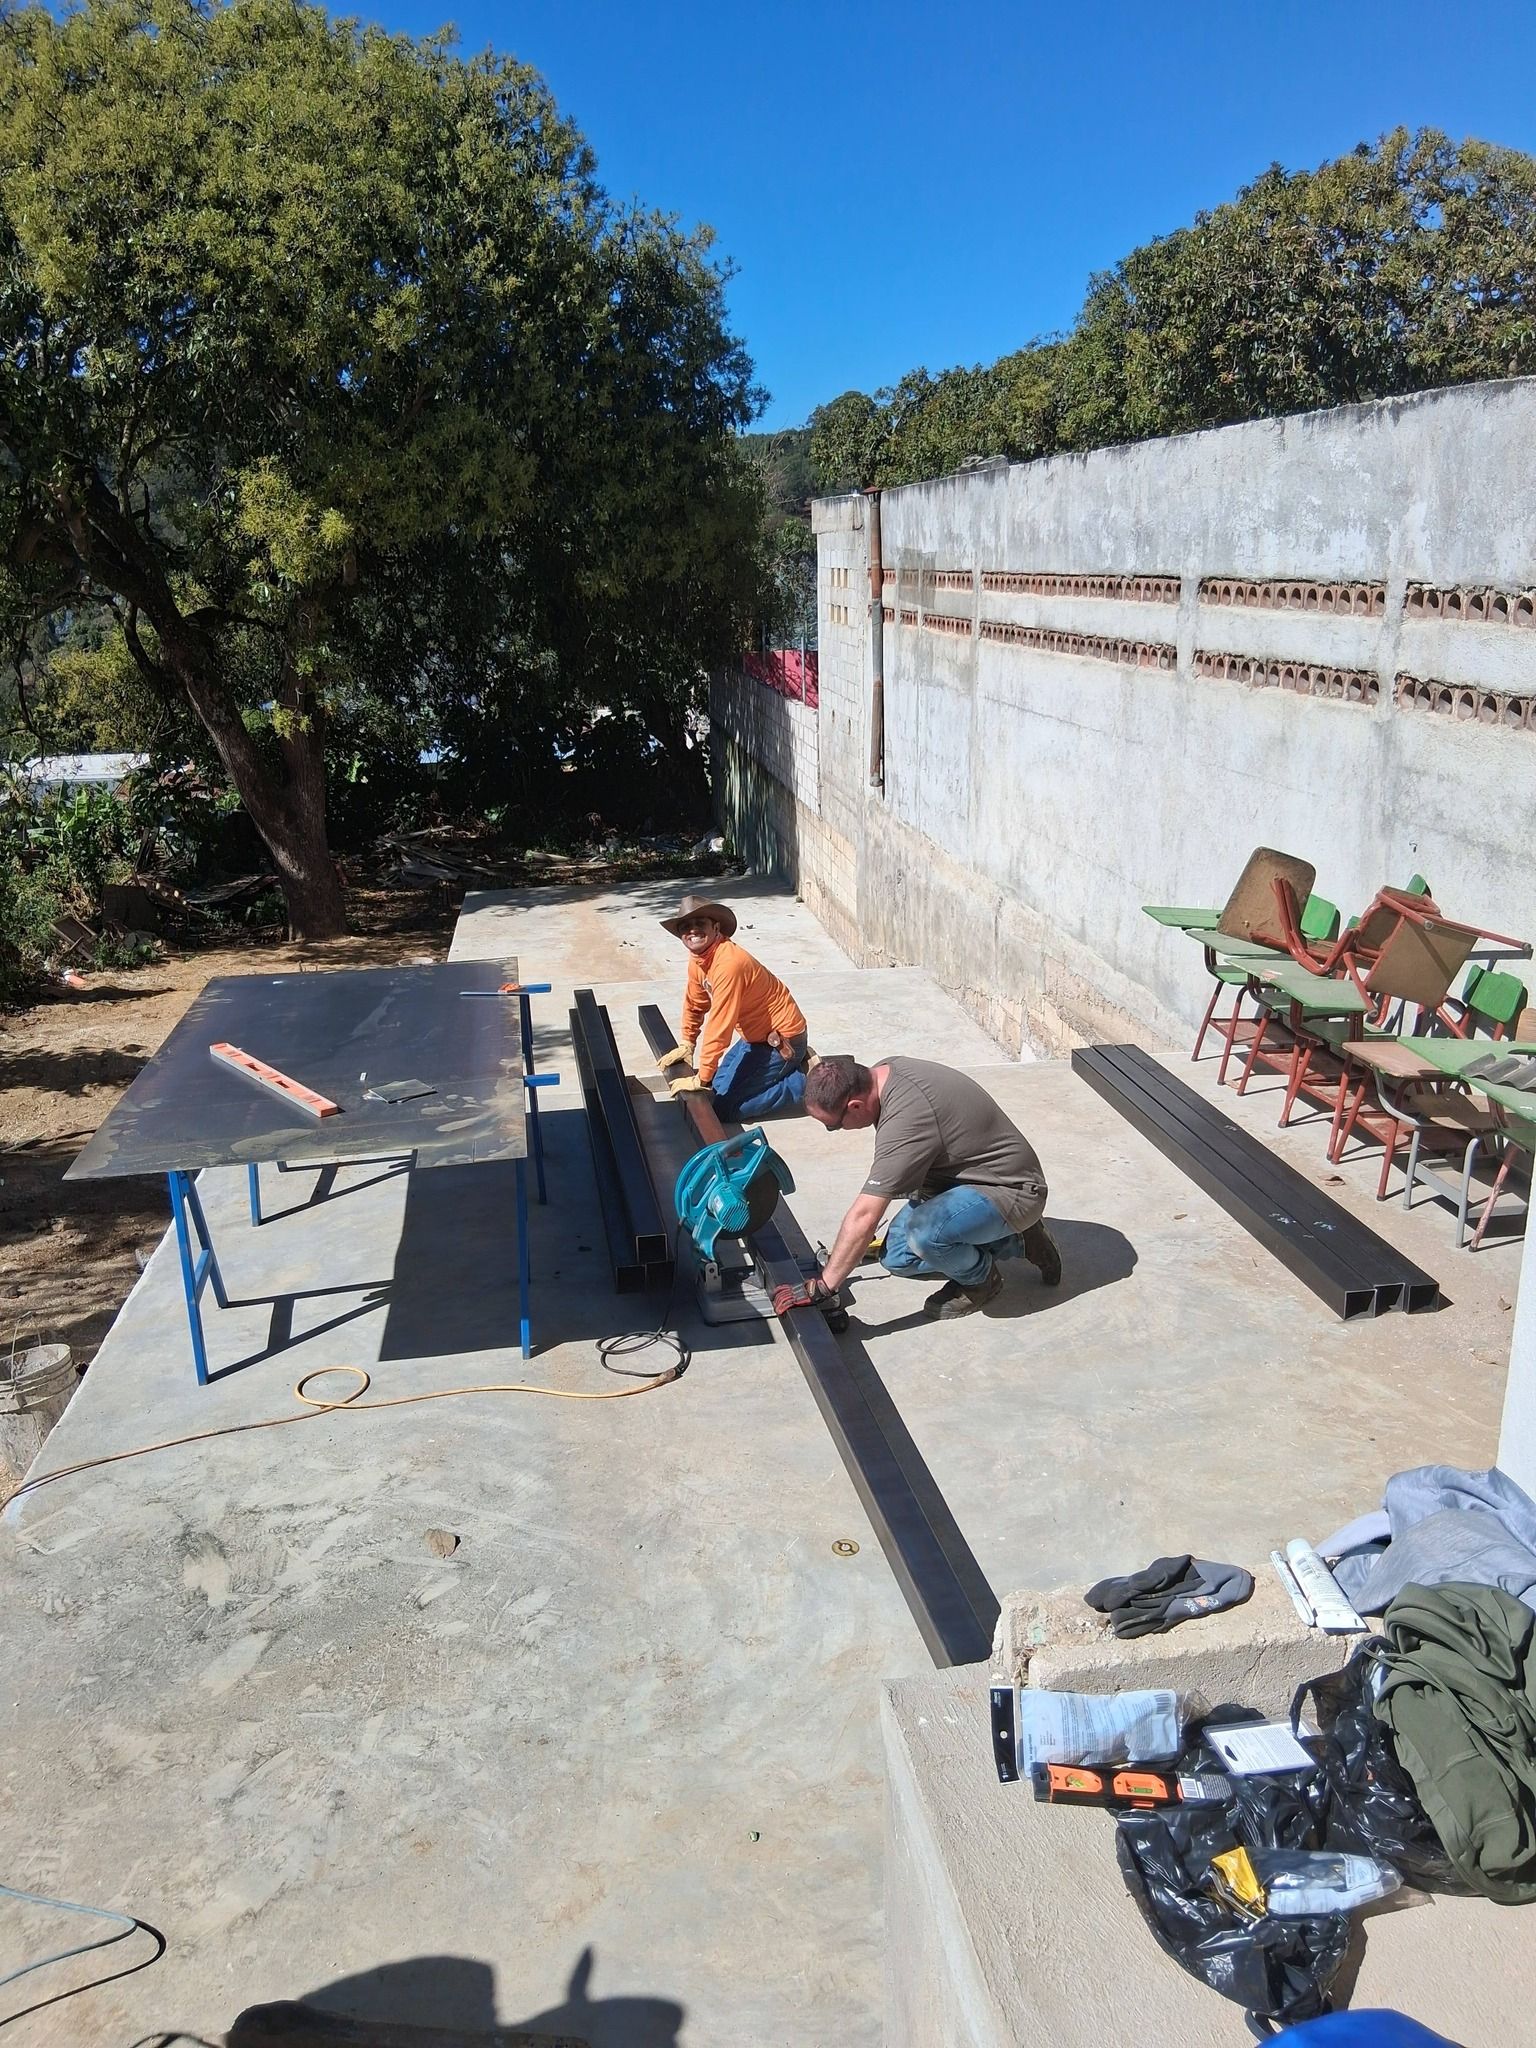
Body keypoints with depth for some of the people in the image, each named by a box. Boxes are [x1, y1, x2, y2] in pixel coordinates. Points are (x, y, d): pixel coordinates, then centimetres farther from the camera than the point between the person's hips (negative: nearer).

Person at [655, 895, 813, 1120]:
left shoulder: (728, 964, -29)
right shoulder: (697, 960, -1)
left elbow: (719, 1026, -29)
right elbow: (694, 1004, 15)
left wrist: (701, 1080, -25)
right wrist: (686, 1045, 13)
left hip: (781, 1039, -9)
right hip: (756, 1035, 9)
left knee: (725, 1108, -12)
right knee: (718, 1087, 17)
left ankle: (805, 1080, -2)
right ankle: (791, 1064, 19)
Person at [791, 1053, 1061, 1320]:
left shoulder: (905, 1118, -33)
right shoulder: (881, 1072, -5)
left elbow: (864, 1217, -32)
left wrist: (822, 1287, -27)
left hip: (1013, 1190, -10)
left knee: (924, 1231, -34)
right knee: (897, 1256, 0)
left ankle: (981, 1279, -1)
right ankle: (1016, 1243, 12)